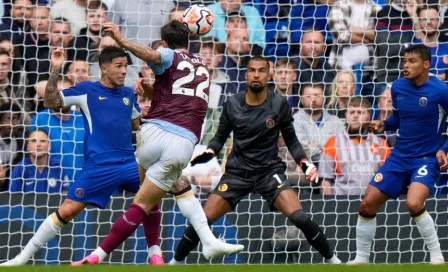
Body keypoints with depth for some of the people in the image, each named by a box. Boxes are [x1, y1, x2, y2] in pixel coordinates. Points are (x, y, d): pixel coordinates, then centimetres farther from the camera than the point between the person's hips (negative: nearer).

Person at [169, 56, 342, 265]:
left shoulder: (279, 104, -7)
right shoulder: (232, 105, -4)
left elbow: (291, 140, 5)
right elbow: (220, 137, 9)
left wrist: (305, 164, -10)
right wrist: (208, 152, -11)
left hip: (270, 170, -1)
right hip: (237, 172, 1)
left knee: (299, 217, -21)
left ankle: (331, 259, -3)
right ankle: (175, 262, 11)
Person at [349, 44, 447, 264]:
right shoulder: (398, 87, 2)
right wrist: (384, 125, -2)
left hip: (427, 158, -6)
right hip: (400, 157, 6)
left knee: (414, 204, -29)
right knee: (368, 204, 1)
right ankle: (361, 259, 18)